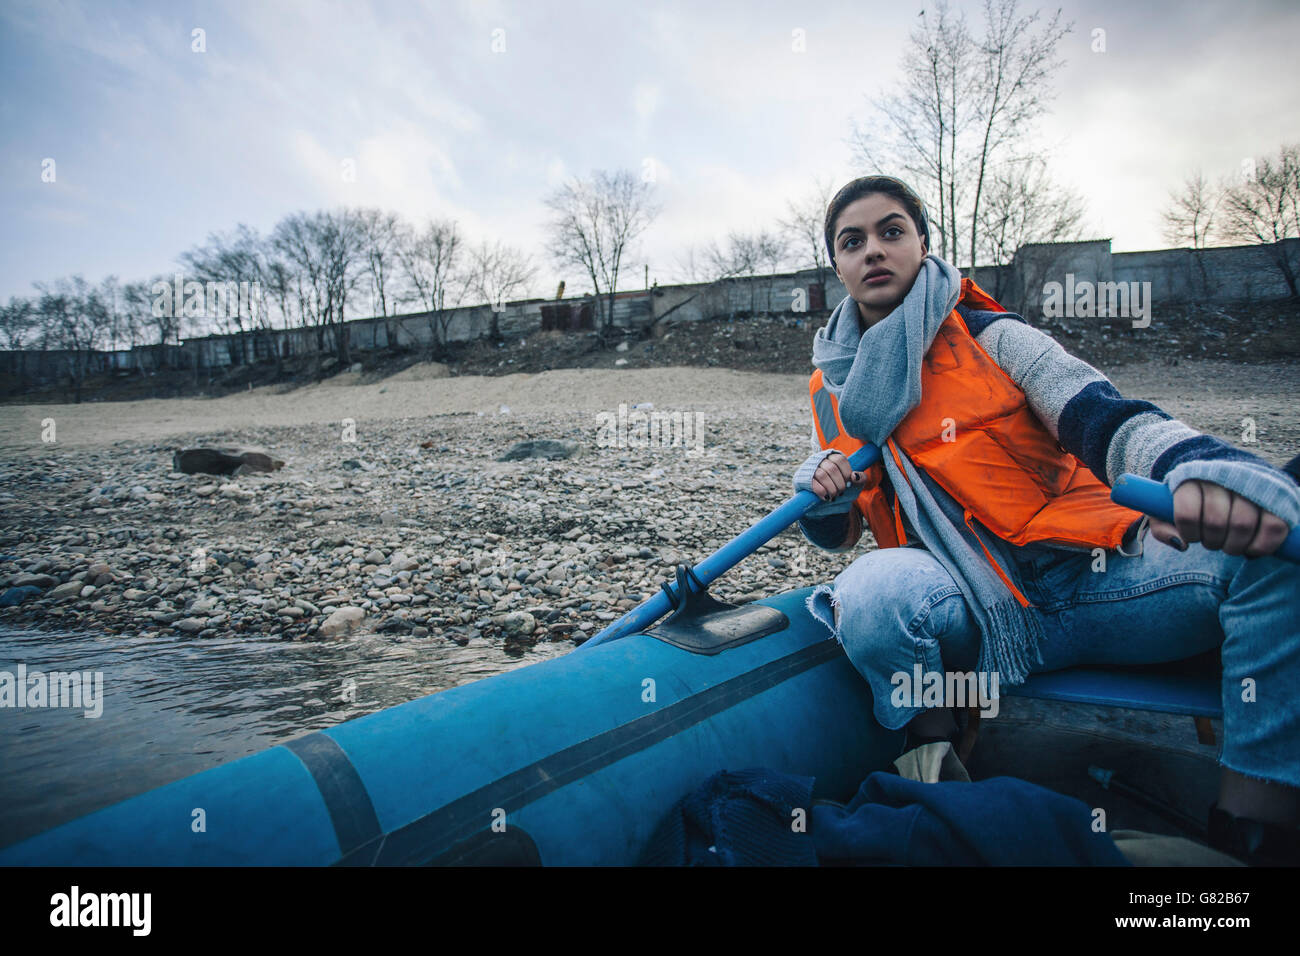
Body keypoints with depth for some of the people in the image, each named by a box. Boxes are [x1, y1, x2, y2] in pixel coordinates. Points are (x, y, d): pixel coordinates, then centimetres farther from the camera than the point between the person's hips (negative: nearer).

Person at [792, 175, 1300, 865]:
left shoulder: (990, 337, 6)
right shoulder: (834, 389, 14)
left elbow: (1110, 421, -8)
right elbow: (836, 535, 19)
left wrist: (1200, 470, -31)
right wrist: (821, 491, -6)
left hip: (1093, 579, 1)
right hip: (969, 616, 0)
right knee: (870, 593, -34)